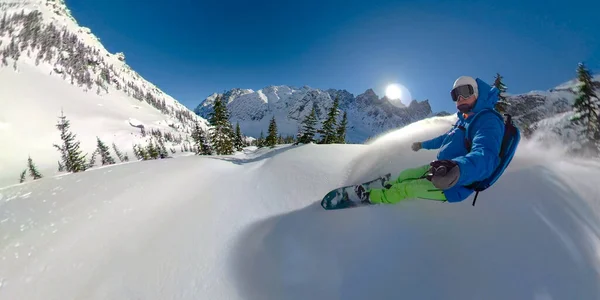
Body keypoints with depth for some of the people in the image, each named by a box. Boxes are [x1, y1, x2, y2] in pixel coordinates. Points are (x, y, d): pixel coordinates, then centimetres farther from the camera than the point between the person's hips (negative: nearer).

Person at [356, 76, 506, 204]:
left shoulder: (488, 121, -24)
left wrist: (458, 169, -65)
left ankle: (373, 196, 15)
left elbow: (485, 156, -43)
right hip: (441, 170, 9)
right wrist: (423, 144, 39)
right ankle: (390, 187, 42)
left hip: (451, 185, -9)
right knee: (405, 175, 16)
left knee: (407, 188, -5)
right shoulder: (464, 119, 8)